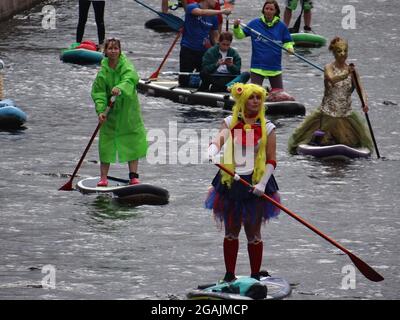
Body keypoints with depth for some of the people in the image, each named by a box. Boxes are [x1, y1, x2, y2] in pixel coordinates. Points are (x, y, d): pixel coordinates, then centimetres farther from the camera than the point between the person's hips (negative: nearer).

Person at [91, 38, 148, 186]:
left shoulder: (126, 65, -9)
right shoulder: (103, 71, -3)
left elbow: (131, 78, -30)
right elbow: (98, 92, -6)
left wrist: (120, 88, -50)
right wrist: (100, 110, -20)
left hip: (128, 110, -1)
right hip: (111, 112, 1)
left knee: (133, 141, 1)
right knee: (106, 141, -1)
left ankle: (133, 175, 11)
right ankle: (103, 177, 5)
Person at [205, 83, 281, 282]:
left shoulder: (267, 128, 0)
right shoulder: (230, 123, 2)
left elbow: (271, 161, -3)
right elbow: (219, 140, -16)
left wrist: (262, 184, -15)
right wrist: (211, 152, -38)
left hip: (254, 184, -1)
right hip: (231, 182, 1)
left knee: (253, 234, 4)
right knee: (231, 233, 10)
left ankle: (255, 277, 14)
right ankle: (229, 276, 20)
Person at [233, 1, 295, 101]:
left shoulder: (281, 26, 1)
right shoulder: (255, 23, -1)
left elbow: (287, 42, 9)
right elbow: (240, 35, 3)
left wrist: (289, 48, -12)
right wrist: (236, 27, -16)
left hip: (275, 67, 1)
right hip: (258, 66, -1)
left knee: (280, 95, 6)